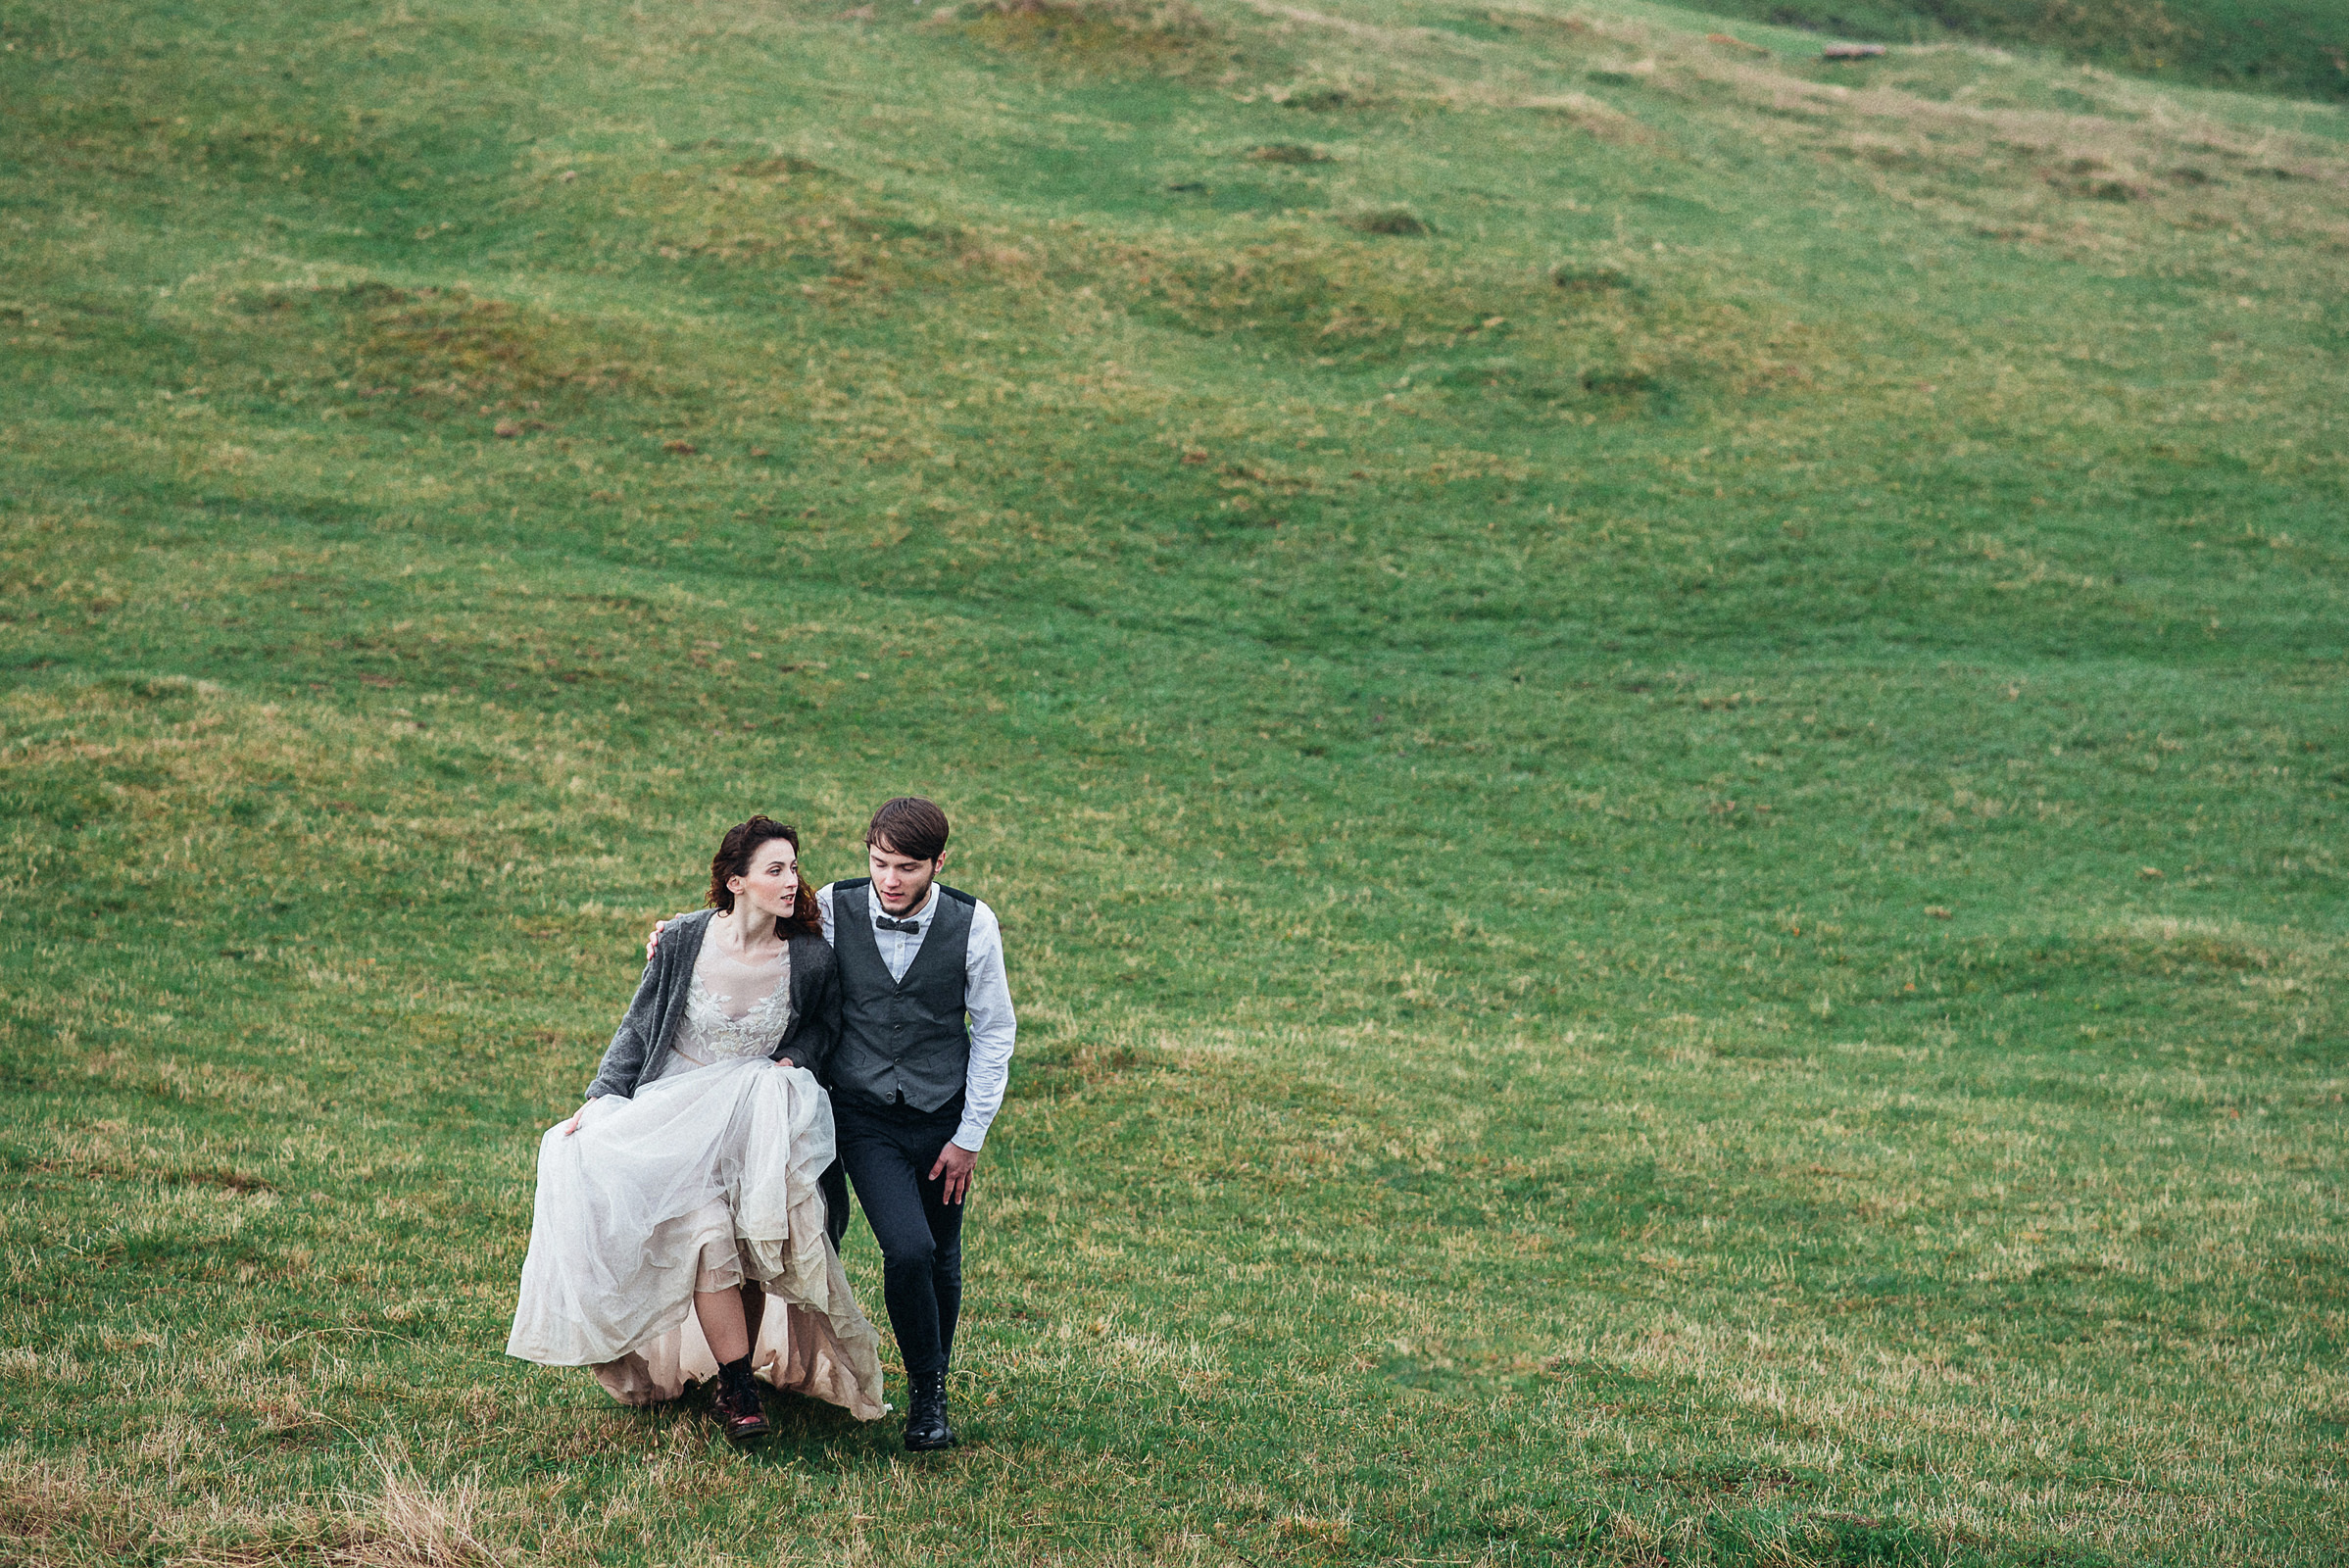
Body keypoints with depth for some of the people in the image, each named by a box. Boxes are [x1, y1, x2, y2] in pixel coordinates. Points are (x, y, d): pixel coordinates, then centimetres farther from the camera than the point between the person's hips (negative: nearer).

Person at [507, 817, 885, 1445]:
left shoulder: (811, 960, -7)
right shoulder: (685, 940, -9)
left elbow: (824, 1026, 14)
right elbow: (638, 1027, 4)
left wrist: (795, 1060, -6)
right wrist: (600, 1097, -2)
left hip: (758, 1118, 1)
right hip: (675, 1112, -1)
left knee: (751, 1246, -15)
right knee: (708, 1233, -23)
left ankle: (735, 1383, 6)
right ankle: (740, 1391, -13)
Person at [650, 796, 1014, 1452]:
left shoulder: (972, 925, -9)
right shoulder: (832, 911, -9)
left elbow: (994, 1032, 0)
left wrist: (970, 1135, -2)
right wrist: (678, 929, -4)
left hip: (943, 1115, 1)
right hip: (864, 1115, -1)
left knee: (941, 1258, 10)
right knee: (906, 1249, -18)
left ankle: (934, 1389, 32)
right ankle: (925, 1391, 2)